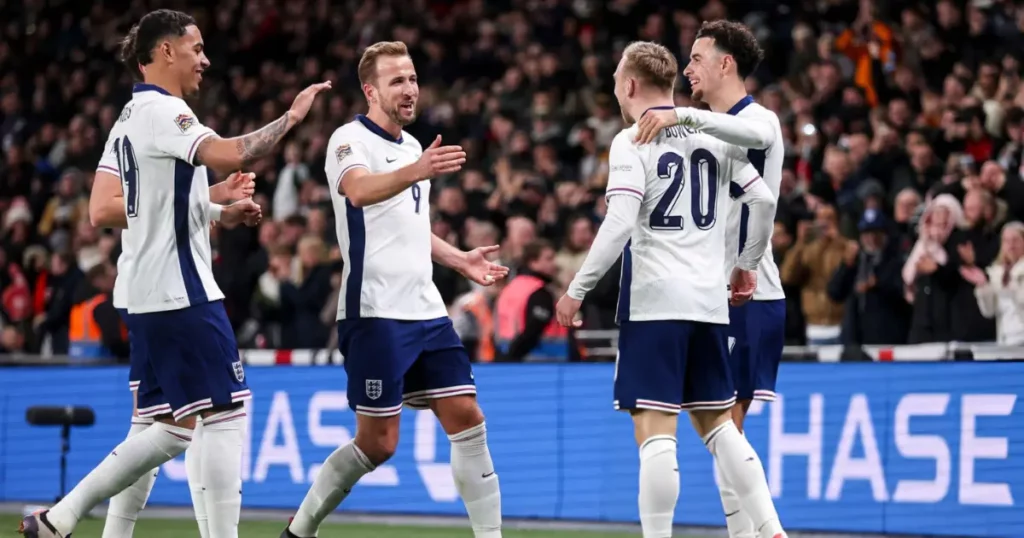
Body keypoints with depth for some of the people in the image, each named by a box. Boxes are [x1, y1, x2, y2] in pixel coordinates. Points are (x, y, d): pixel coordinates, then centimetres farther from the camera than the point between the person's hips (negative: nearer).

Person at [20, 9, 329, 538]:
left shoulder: (129, 117, 18)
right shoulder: (162, 110, -12)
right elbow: (228, 155, -29)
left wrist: (217, 212, 18)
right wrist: (291, 116, -16)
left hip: (147, 298, 10)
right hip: (183, 293, -10)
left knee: (171, 429, 11)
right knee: (227, 413, -6)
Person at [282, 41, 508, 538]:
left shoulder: (413, 147, 17)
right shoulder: (350, 140, -8)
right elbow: (360, 190, -32)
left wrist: (459, 259, 17)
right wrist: (416, 171, -48)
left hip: (425, 310, 7)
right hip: (375, 312, -7)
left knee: (467, 419, 0)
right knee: (377, 442, -5)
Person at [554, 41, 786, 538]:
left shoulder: (632, 141, -6)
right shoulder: (711, 137, 11)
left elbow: (619, 225, -15)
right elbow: (764, 199, 10)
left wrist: (576, 290, -9)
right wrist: (746, 265, 23)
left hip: (654, 300, -6)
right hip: (710, 301, 6)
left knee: (654, 428, -7)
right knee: (716, 423, 14)